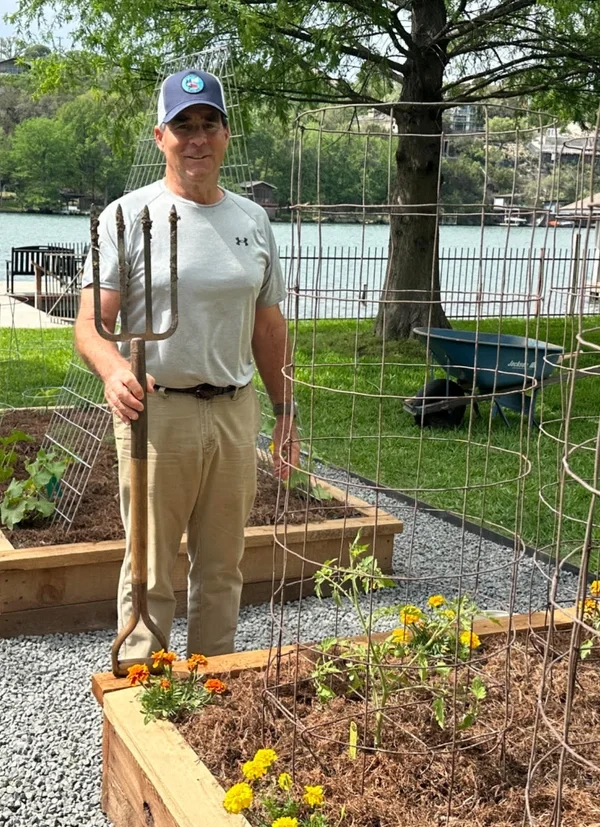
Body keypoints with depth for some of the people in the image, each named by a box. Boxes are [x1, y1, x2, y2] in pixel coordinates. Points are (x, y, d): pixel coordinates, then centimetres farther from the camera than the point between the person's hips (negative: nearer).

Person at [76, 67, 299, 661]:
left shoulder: (252, 220, 10)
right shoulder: (129, 216, -5)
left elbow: (268, 328, 16)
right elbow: (91, 325, -11)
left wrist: (285, 410, 13)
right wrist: (114, 371, -33)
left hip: (235, 411, 5)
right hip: (156, 412, -4)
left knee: (222, 567, 14)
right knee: (150, 571, 2)